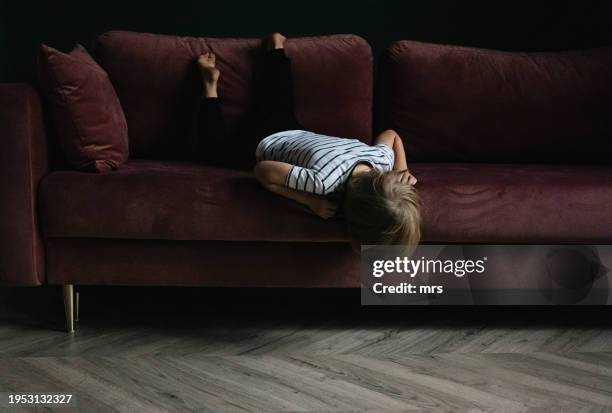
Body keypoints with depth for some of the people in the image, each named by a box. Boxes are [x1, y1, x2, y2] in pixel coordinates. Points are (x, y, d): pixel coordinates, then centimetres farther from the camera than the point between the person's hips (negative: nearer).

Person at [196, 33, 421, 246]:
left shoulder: (383, 158, -32)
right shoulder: (324, 180, -48)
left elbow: (391, 135, -7)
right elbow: (262, 171, -36)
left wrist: (402, 174, -19)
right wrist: (311, 201, -39)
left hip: (294, 134, 5)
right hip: (263, 146, -5)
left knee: (280, 108, 38)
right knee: (212, 147, 23)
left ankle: (275, 44, 48)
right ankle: (210, 83, 32)